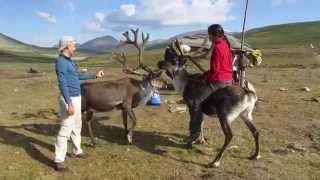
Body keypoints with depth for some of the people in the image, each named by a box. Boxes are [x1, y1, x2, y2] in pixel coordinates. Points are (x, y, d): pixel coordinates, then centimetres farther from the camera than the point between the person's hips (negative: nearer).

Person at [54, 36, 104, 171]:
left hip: (76, 98, 10)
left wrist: (95, 75, 27)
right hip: (69, 99, -10)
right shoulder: (61, 61, -17)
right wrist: (69, 103, -29)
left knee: (77, 125, 20)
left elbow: (79, 75, 25)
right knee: (66, 128, -8)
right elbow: (62, 84, -24)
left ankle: (77, 151, 35)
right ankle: (58, 160, -1)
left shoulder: (69, 61, 13)